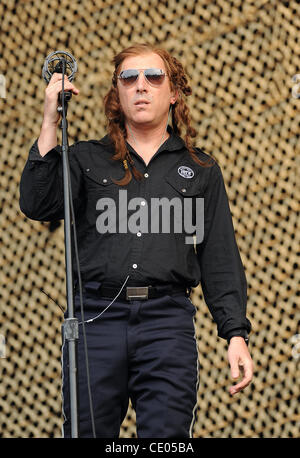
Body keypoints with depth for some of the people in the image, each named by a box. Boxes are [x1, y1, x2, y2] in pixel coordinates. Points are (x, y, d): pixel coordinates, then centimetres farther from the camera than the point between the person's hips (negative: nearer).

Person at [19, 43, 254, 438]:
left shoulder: (201, 169, 16)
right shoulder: (87, 160, 14)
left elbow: (220, 258, 12)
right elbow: (37, 205, -4)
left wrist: (236, 334, 2)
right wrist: (50, 124, -6)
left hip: (168, 321, 0)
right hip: (96, 317, 0)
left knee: (167, 436, -6)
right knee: (87, 431, 0)